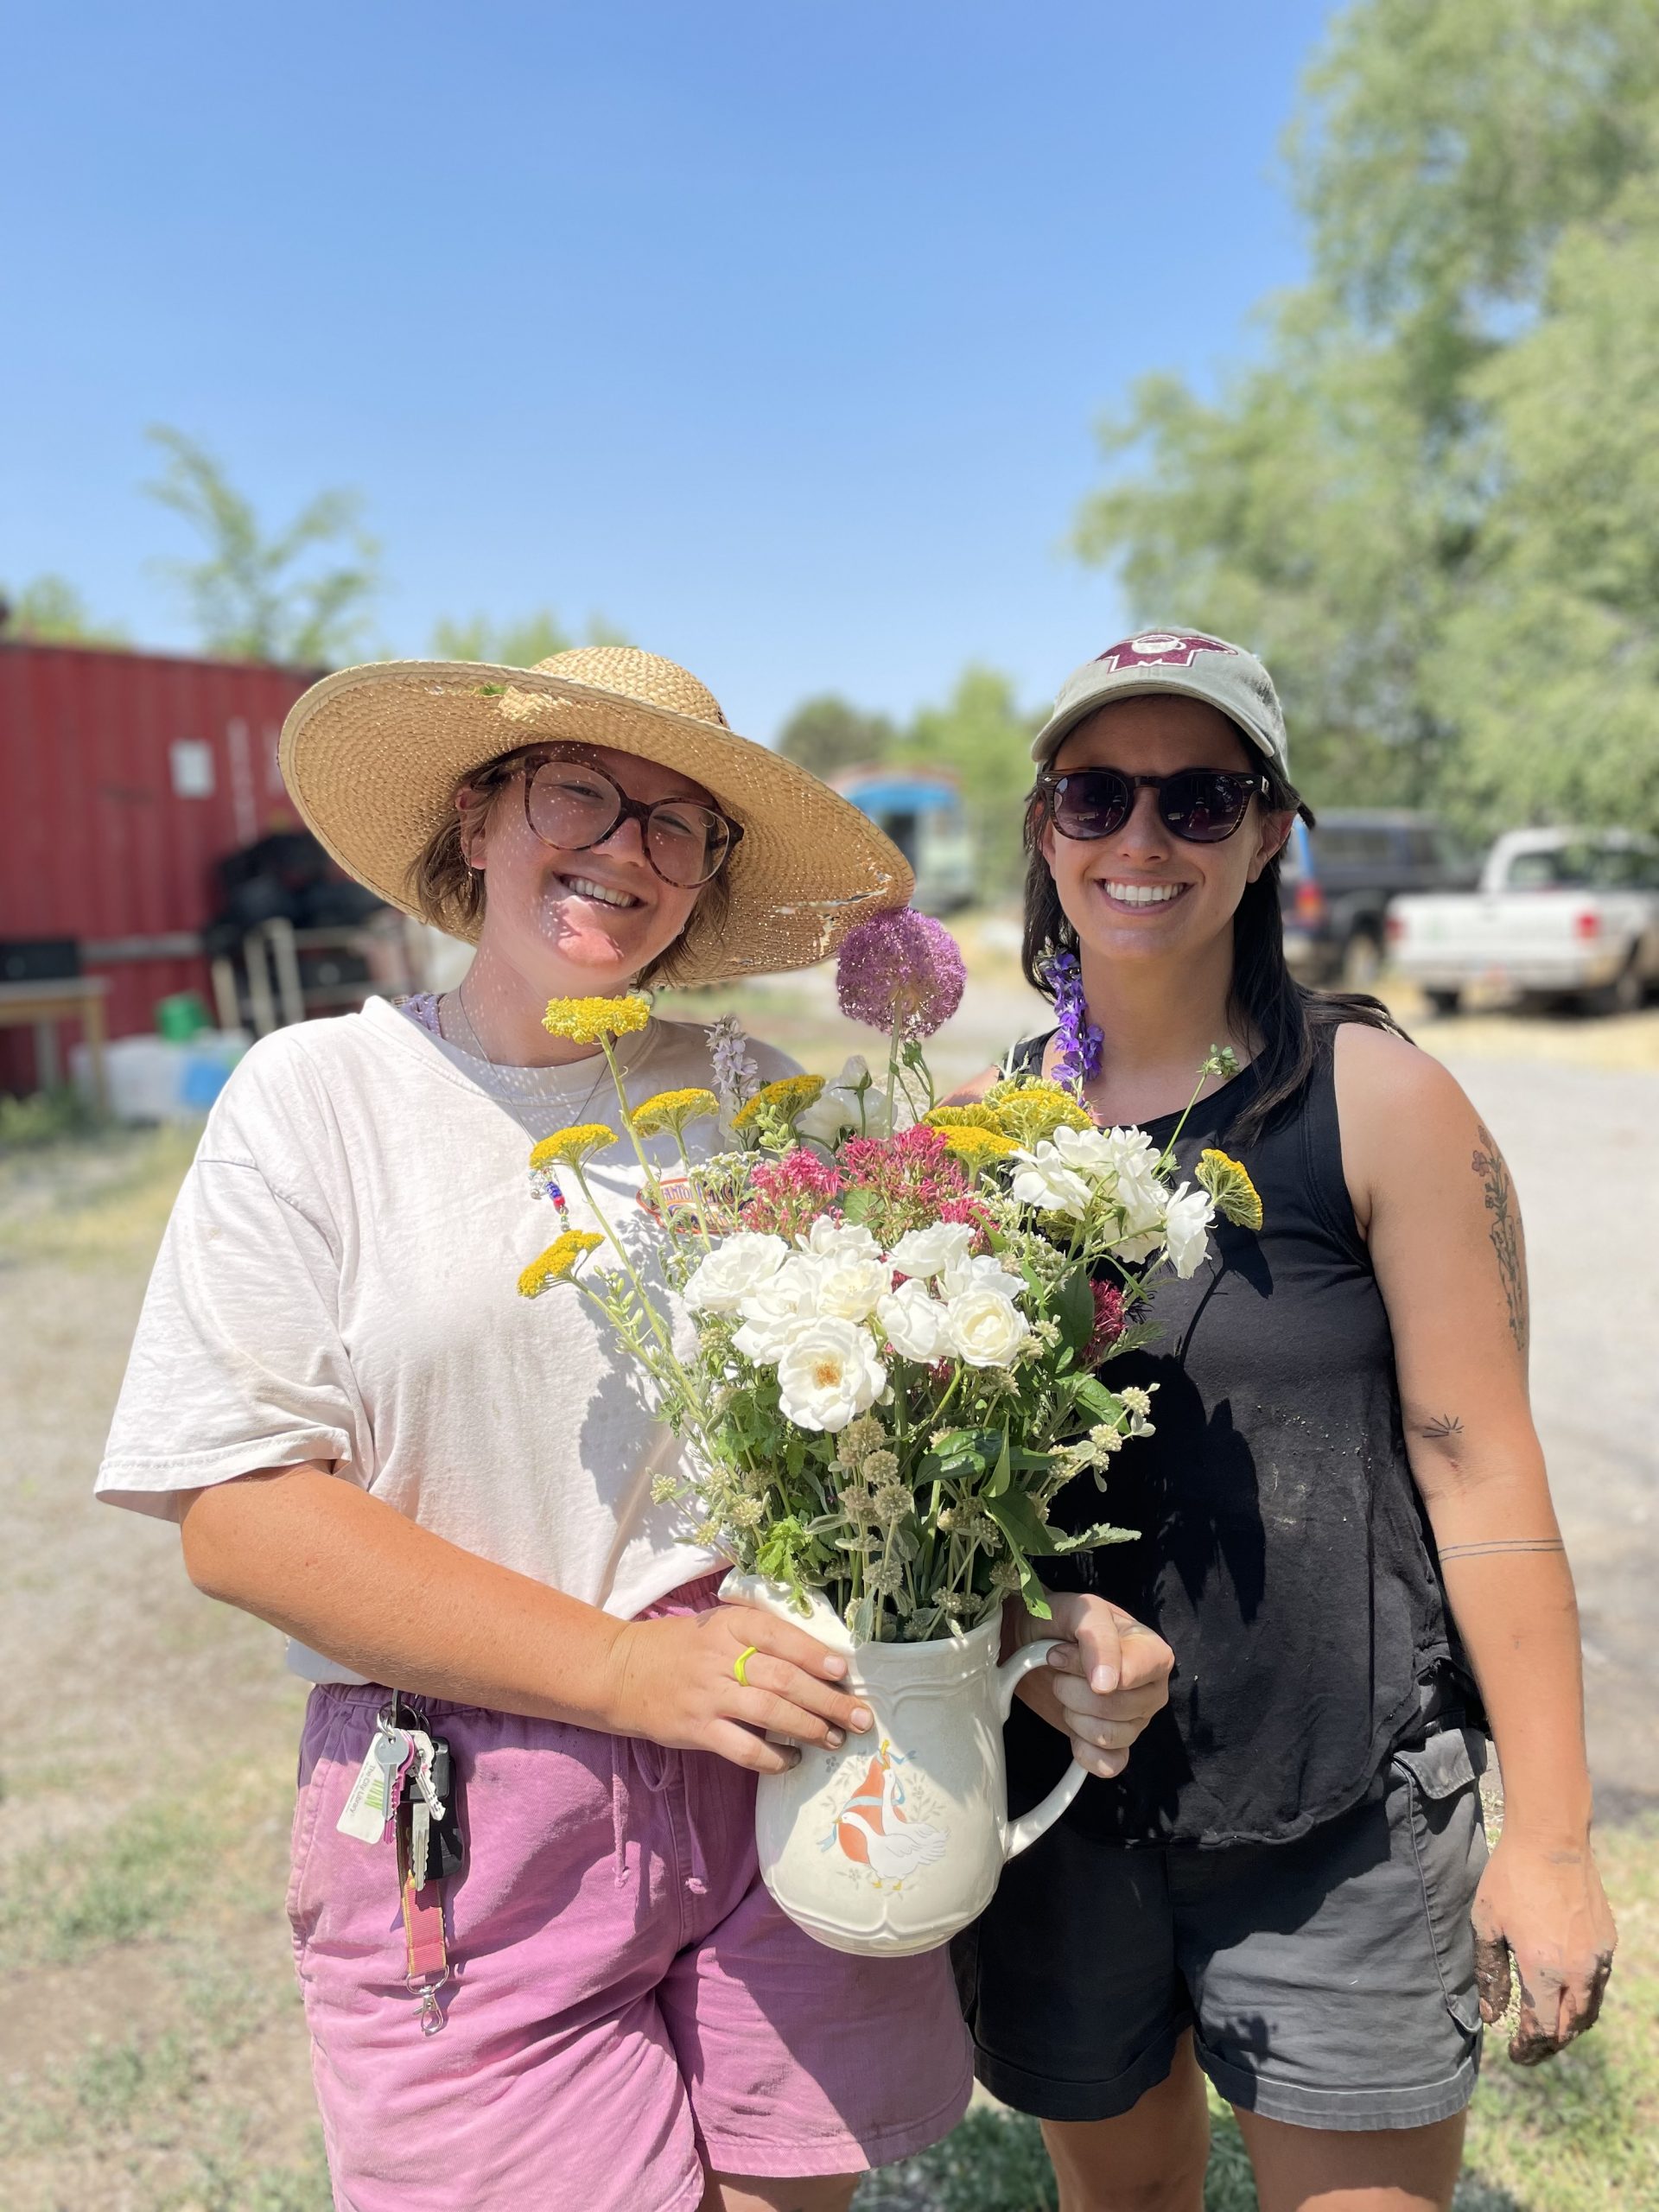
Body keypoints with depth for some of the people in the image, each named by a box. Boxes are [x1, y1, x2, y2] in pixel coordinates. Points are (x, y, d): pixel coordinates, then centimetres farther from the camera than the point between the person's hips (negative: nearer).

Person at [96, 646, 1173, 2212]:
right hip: (466, 1832, -2)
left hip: (789, 1767, 3)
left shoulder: (757, 1102, 5)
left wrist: (1032, 1626, -12)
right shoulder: (321, 1095, -3)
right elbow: (236, 1509, -10)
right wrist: (624, 1669, -17)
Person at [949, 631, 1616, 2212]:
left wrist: (1551, 1839, -8)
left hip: (1337, 1814, -3)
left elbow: (1478, 1467, -10)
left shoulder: (1377, 1102, -10)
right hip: (1053, 1790, 4)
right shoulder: (986, 1118, 1)